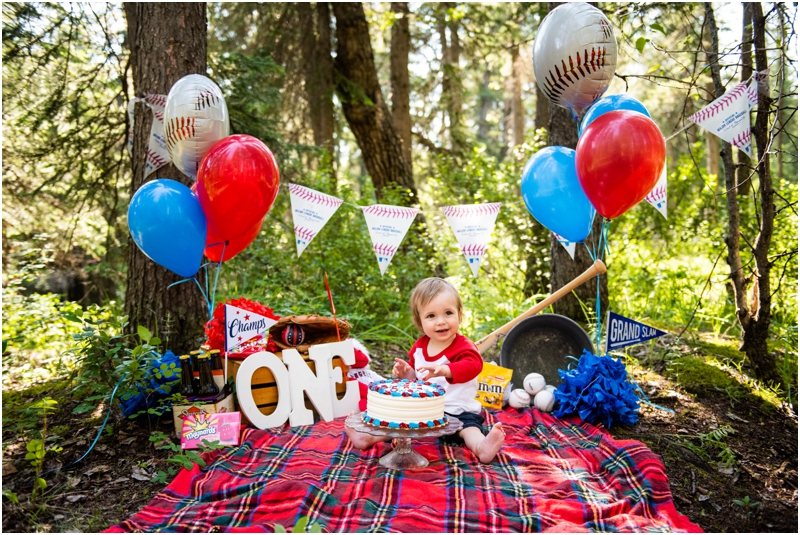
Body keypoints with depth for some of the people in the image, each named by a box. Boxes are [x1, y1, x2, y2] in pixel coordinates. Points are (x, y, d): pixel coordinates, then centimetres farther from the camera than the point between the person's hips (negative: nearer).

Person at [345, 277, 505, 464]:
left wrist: (444, 370, -55)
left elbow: (472, 365, -38)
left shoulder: (463, 346, -14)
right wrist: (406, 373, -2)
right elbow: (415, 375, 23)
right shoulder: (419, 346, 7)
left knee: (469, 427, -31)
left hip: (458, 411, -6)